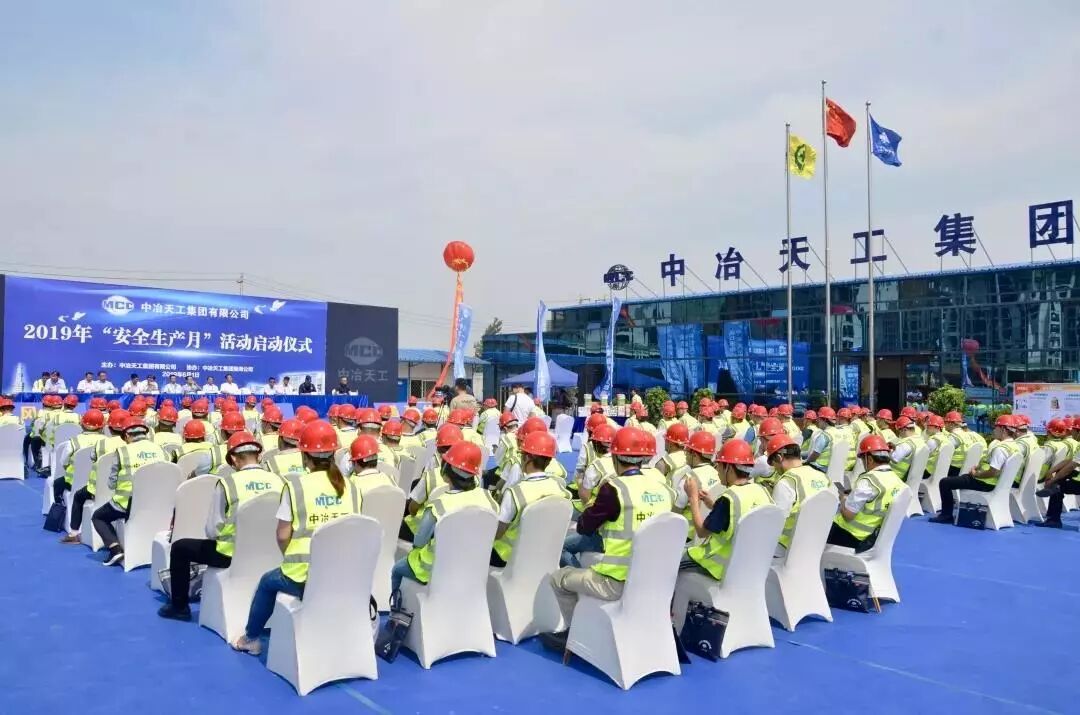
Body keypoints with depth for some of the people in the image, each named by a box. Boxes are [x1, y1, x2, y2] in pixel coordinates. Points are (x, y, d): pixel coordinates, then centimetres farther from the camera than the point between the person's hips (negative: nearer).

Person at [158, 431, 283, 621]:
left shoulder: (227, 482, -15)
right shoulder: (278, 481, -7)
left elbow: (213, 529, -11)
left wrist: (217, 534, 12)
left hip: (232, 553, -5)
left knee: (179, 548, 21)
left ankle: (179, 607, 30)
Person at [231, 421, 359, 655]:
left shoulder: (296, 485, -10)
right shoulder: (350, 487, 0)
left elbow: (283, 536, -6)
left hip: (305, 576, -4)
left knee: (268, 581, 30)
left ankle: (251, 638, 44)